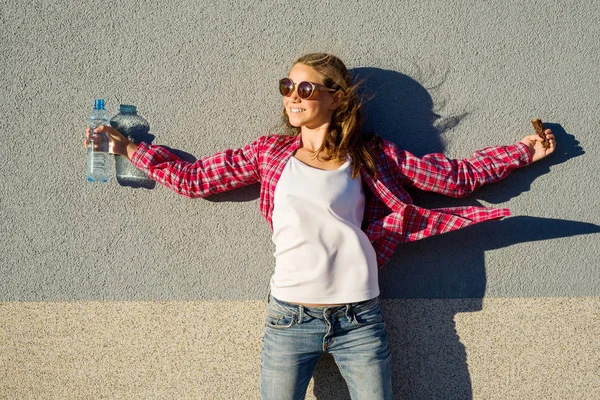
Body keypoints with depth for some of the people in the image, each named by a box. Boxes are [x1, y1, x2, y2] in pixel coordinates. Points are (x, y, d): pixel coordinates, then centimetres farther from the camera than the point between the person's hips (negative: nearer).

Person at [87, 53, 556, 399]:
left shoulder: (372, 155, 4)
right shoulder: (271, 152, 6)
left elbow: (458, 177, 7)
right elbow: (192, 177, 9)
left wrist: (522, 151, 6)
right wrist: (129, 148, 9)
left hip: (359, 320, 0)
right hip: (290, 319, 0)